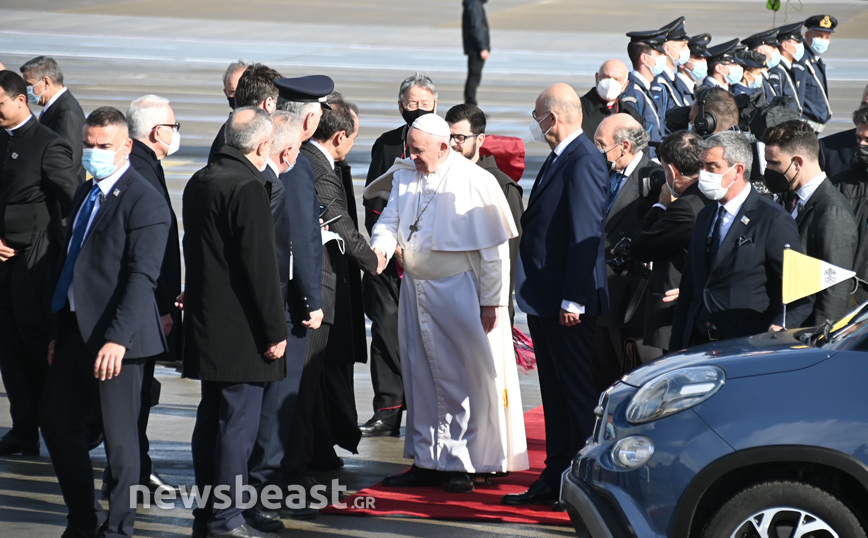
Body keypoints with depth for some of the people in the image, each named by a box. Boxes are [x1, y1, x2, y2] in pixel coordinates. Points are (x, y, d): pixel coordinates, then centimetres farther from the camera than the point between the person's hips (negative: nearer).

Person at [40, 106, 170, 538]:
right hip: (76, 332, 9)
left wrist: (117, 339, -27)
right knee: (56, 421, 15)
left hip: (115, 339, -9)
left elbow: (142, 276, -20)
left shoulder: (144, 201, -13)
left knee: (119, 437, -2)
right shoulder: (86, 194, 14)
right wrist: (60, 332, 18)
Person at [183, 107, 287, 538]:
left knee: (211, 418, 14)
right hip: (240, 329, -9)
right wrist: (275, 330, -14)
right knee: (238, 422, -4)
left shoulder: (199, 182, 10)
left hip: (205, 323, 9)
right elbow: (260, 265, -19)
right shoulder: (248, 187, -17)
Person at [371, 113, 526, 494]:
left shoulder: (475, 182, -10)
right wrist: (382, 246, -15)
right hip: (415, 290, 6)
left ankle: (461, 463, 6)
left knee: (459, 380, -2)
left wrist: (491, 301, -12)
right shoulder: (405, 180, 11)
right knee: (420, 377, 10)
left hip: (458, 293, -6)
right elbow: (389, 221, 9)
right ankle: (426, 462, 18)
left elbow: (493, 248, -10)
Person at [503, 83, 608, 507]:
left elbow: (586, 234, -21)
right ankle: (555, 480, 20)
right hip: (543, 299, 10)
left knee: (578, 393, -3)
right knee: (555, 394, 14)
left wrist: (573, 299, -22)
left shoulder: (584, 162, -16)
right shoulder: (558, 159, 14)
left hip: (568, 305, -10)